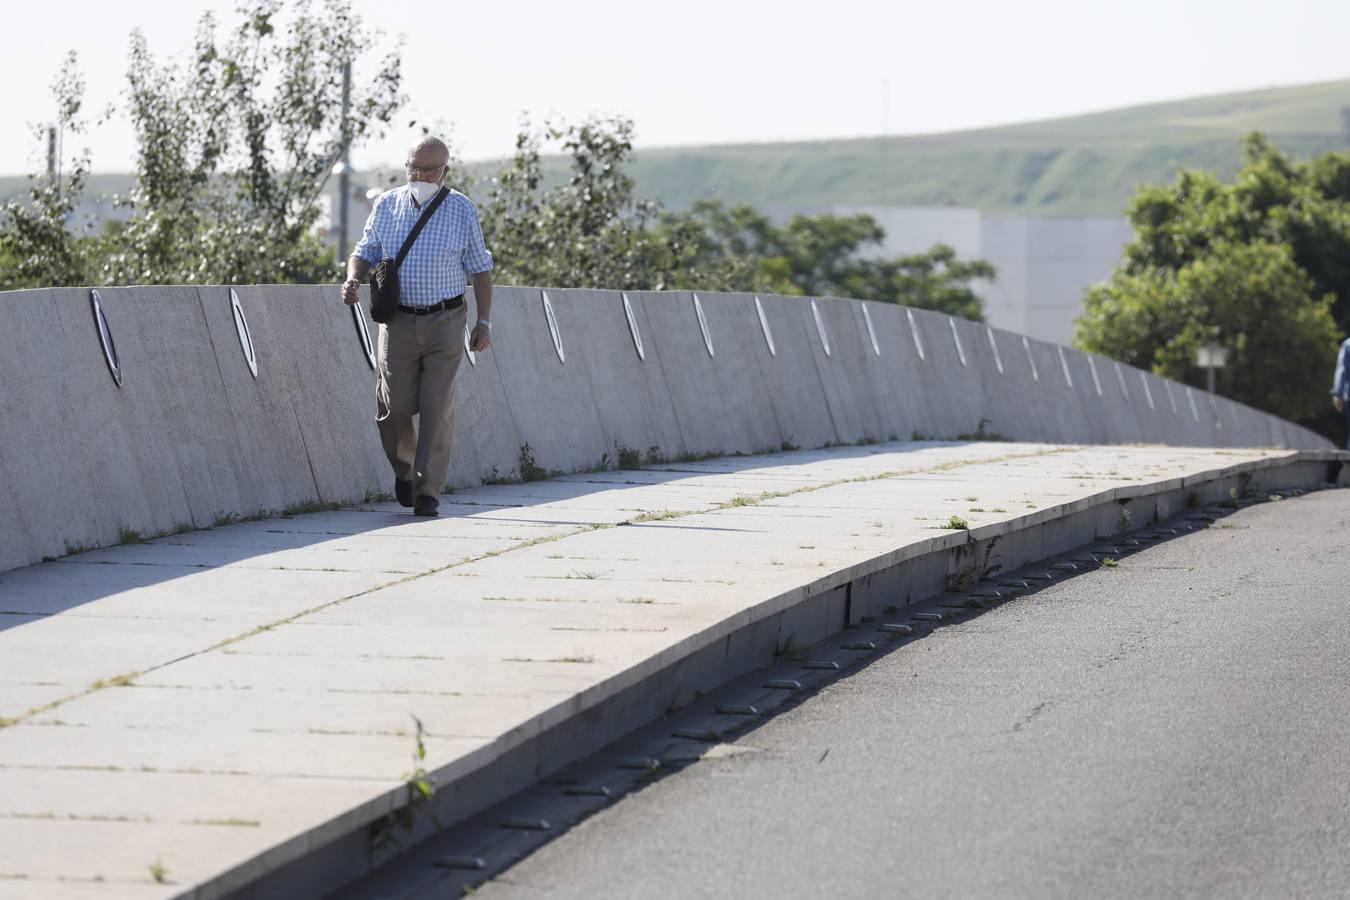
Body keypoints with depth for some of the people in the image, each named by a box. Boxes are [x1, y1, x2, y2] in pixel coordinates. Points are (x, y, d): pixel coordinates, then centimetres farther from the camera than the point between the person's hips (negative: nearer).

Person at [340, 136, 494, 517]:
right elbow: (365, 253, 13)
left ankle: (428, 491, -2)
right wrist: (352, 280, -9)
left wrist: (484, 322, 0)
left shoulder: (461, 210, 0)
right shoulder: (387, 206, 5)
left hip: (445, 323, -2)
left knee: (437, 409, -8)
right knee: (394, 407, -2)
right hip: (398, 322, 2)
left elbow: (480, 268, 4)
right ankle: (404, 468, 26)